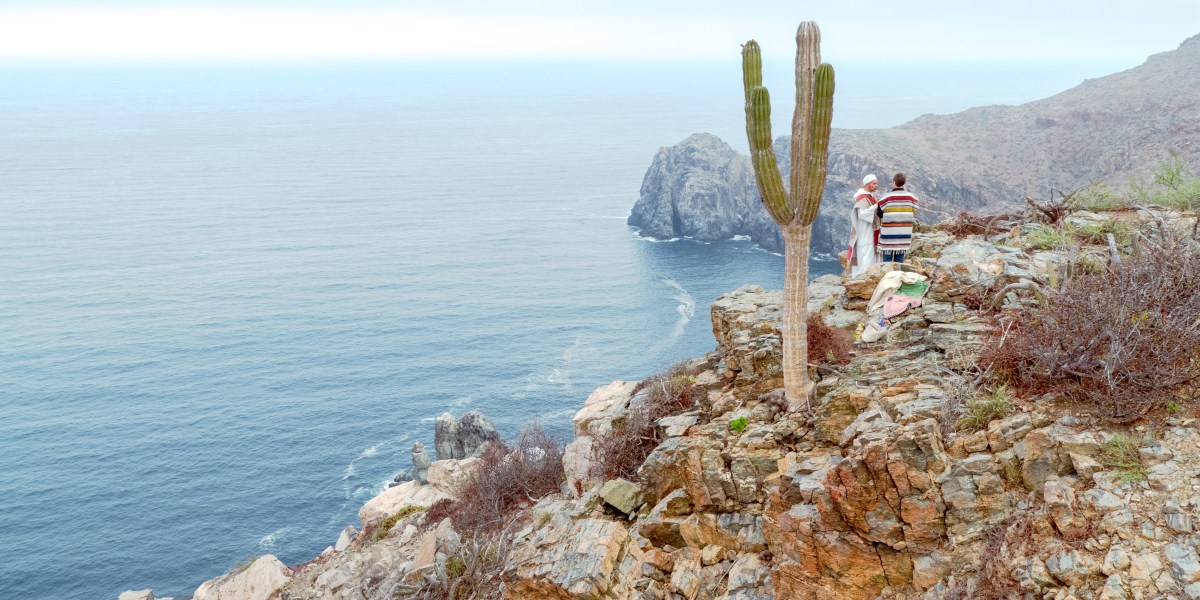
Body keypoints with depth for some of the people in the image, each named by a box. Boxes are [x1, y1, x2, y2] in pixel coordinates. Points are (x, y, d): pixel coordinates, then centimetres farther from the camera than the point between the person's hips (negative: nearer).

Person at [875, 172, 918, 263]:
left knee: (887, 261, 4)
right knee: (899, 261, 10)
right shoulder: (912, 198, 0)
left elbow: (879, 214, -1)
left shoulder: (886, 198, -10)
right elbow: (913, 214, 5)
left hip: (889, 235, -3)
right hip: (904, 236, 3)